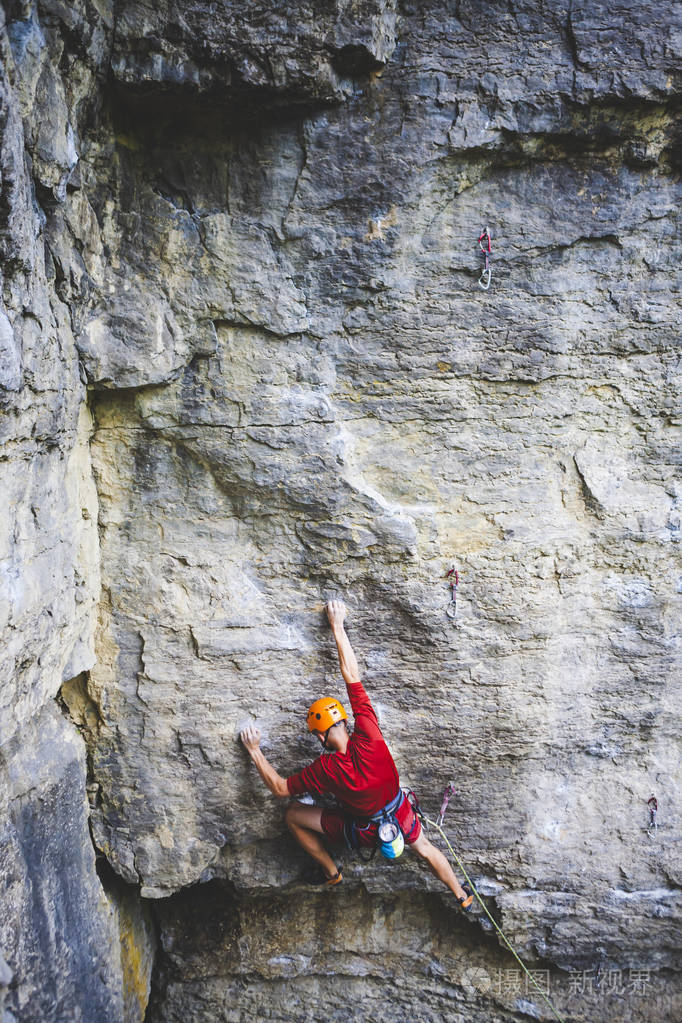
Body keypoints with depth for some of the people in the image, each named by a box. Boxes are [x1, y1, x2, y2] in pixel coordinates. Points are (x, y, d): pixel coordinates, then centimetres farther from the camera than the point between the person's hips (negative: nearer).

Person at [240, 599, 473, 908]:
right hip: (401, 817, 3)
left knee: (293, 815, 8)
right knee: (424, 848, 32)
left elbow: (280, 788, -16)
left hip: (363, 833, -3)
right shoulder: (369, 737, -28)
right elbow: (351, 674, -24)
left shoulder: (325, 769, -31)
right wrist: (338, 627, -20)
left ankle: (331, 872, 27)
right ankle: (462, 896, 49)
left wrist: (255, 751, -10)